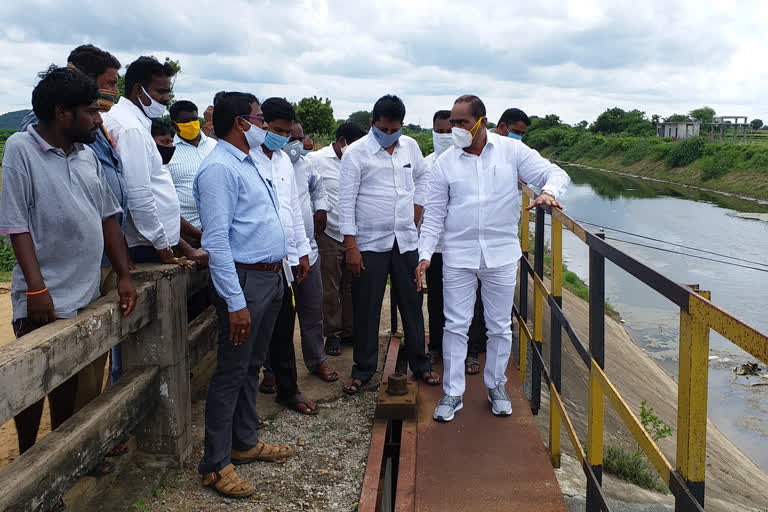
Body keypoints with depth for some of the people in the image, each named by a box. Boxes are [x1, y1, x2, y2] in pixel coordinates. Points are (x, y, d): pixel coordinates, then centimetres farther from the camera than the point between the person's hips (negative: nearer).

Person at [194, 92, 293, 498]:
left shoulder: (249, 163, 15)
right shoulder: (219, 168, -16)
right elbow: (216, 241, -22)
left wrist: (279, 273, 16)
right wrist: (235, 303, -24)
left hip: (271, 277, 9)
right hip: (245, 281, -9)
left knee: (252, 366, 18)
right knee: (231, 373, -1)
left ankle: (245, 442, 33)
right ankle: (215, 464, 11)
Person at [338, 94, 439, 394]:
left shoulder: (410, 146, 6)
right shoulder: (356, 153, -8)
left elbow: (421, 176, 26)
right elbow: (346, 201, -9)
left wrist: (417, 207, 14)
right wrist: (350, 246, -13)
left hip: (406, 240, 4)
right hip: (370, 243, -4)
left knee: (412, 303, 11)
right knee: (366, 308, 4)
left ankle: (420, 363, 25)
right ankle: (363, 368, 19)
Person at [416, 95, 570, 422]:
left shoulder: (512, 151, -1)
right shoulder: (445, 163, 1)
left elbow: (555, 174, -3)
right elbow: (434, 214, 4)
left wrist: (548, 191, -26)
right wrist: (425, 254, -5)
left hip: (501, 254, 0)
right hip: (458, 255, 0)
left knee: (500, 327, 11)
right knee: (455, 326, 3)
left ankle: (496, 386, 30)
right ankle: (452, 393, 16)